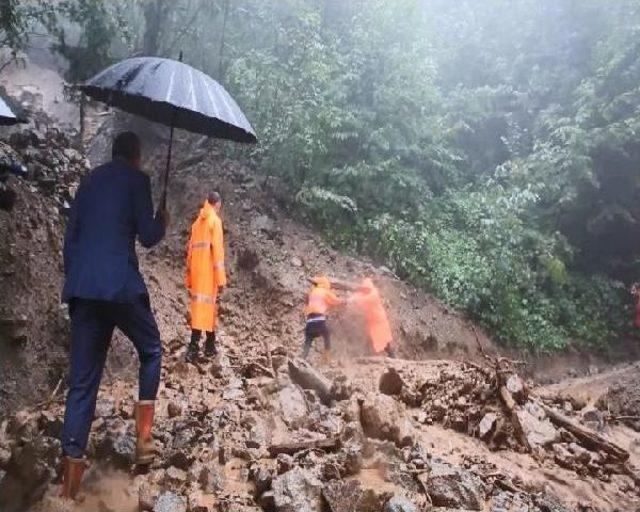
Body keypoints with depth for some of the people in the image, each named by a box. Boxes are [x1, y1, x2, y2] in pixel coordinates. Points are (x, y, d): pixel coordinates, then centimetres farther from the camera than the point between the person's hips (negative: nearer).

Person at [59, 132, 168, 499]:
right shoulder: (137, 179, 2)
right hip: (120, 283, -5)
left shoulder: (90, 181, 20)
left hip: (81, 288, 5)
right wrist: (163, 222, 17)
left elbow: (70, 236, 19)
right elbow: (147, 237, -4)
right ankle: (144, 434, 10)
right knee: (151, 351, 17)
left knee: (82, 379, 5)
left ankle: (73, 465, 1)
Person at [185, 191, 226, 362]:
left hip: (196, 273, 6)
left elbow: (190, 251, 15)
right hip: (209, 272, -6)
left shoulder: (197, 222, 16)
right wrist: (221, 278, -13)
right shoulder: (215, 220, -4)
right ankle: (209, 346, -2)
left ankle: (202, 346, 8)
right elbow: (217, 250, -13)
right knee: (208, 305, -4)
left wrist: (189, 278, 18)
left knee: (199, 305, 9)